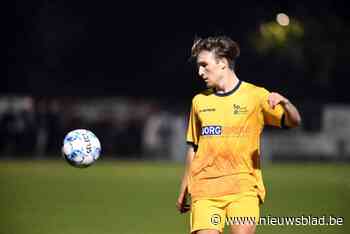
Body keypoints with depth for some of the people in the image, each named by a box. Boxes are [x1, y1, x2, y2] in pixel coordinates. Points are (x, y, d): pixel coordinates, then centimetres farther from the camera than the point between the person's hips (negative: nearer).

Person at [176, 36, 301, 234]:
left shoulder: (255, 95, 1)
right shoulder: (200, 101, 13)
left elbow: (294, 122, -6)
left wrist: (284, 102, -27)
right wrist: (183, 191, 23)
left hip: (243, 188, -3)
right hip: (205, 189, 3)